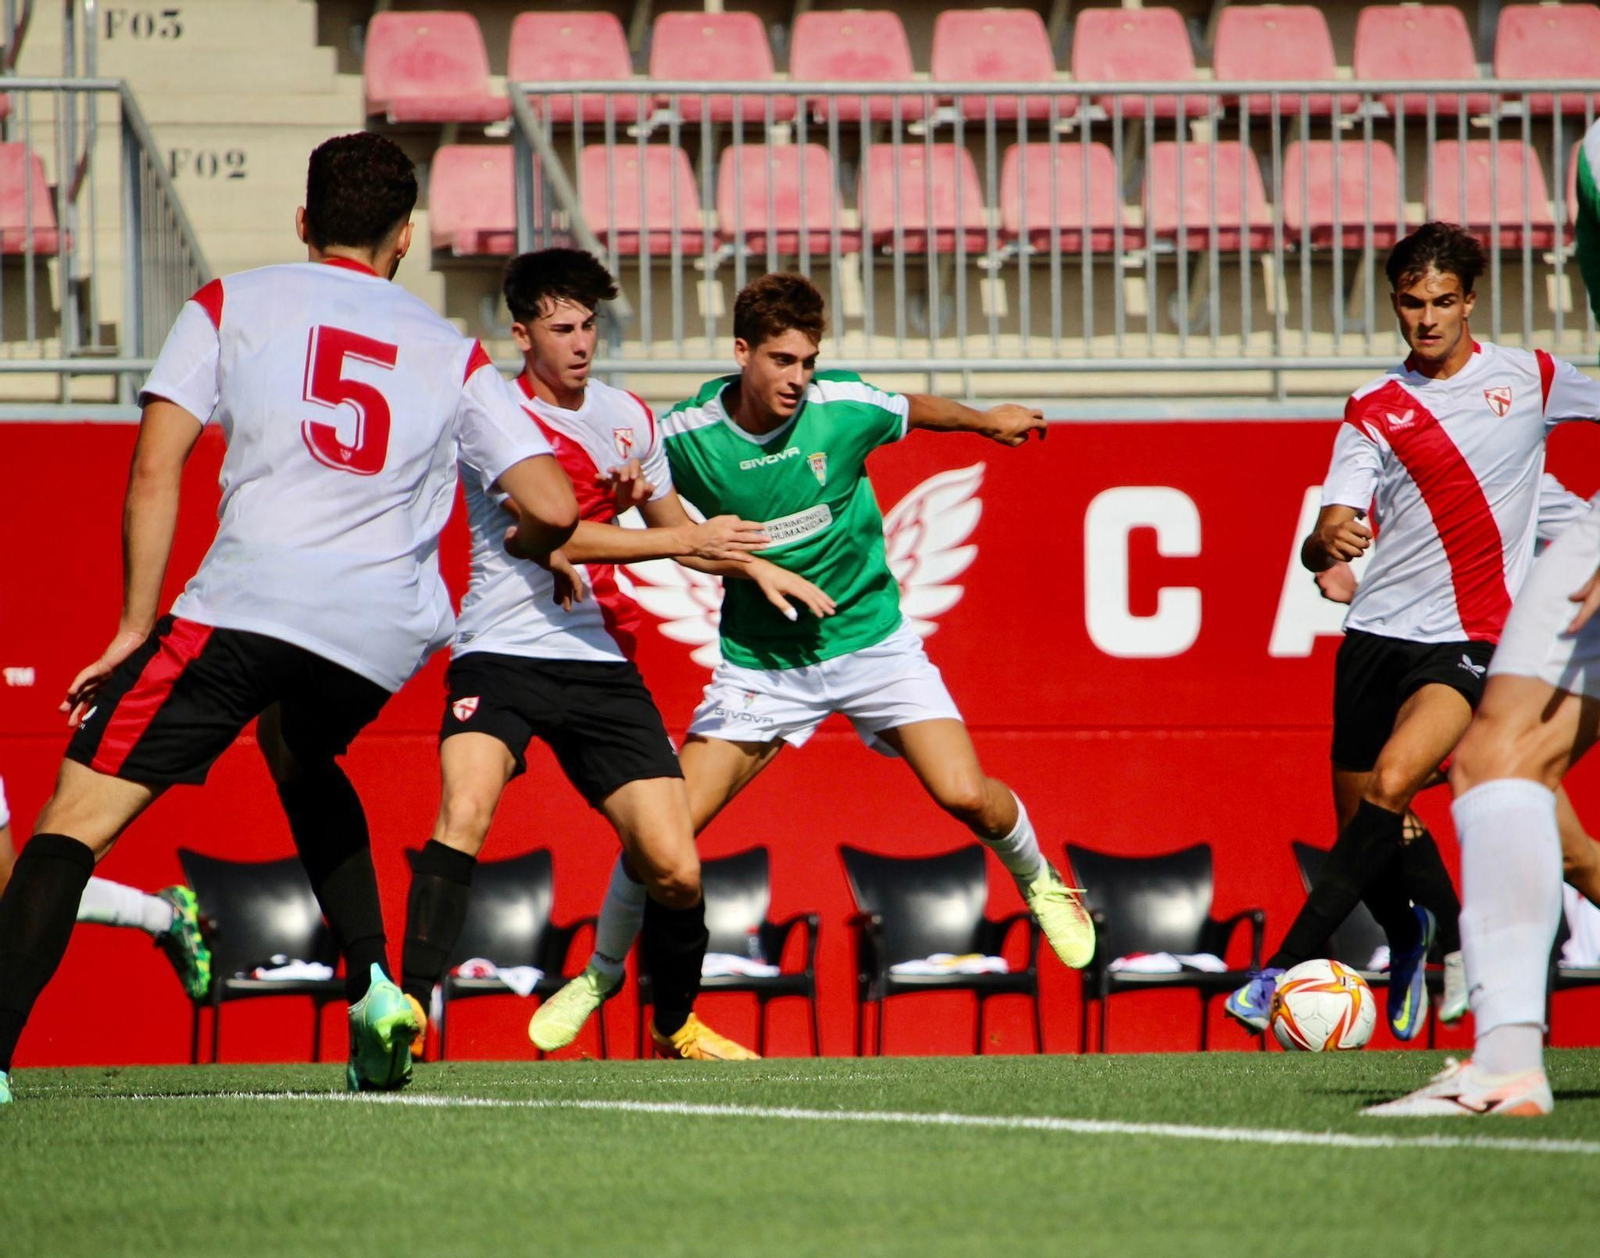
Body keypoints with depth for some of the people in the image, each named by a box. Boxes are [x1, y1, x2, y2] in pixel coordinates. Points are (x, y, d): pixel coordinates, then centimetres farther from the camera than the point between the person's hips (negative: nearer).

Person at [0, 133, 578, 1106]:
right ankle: (374, 985, 18)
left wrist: (136, 630, 7)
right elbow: (553, 509, 11)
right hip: (388, 631, 4)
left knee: (79, 815, -3)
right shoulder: (452, 354, 19)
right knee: (299, 753, 36)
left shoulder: (229, 305, 14)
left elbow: (155, 471, 4)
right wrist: (521, 549, 35)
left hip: (249, 599, -4)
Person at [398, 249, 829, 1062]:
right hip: (502, 654, -5)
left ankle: (675, 1026, 22)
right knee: (464, 812, -31)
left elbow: (670, 525, 27)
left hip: (603, 665, 5)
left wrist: (753, 564, 11)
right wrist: (689, 541, -18)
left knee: (675, 867, -4)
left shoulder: (628, 416, 12)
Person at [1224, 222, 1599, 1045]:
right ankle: (1408, 935, 39)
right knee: (1362, 824, 6)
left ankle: (1286, 968, -27)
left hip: (1468, 637, -3)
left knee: (1390, 789, -24)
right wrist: (1326, 545, -28)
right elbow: (1329, 535, -6)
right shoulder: (1373, 411, 4)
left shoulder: (1529, 379, 5)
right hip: (1377, 634, 3)